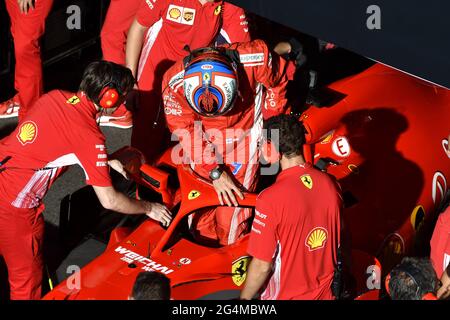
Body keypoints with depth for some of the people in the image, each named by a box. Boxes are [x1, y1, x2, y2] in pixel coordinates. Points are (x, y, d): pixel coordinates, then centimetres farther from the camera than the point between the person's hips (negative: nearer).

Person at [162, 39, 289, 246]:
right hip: (202, 136, 1)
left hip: (244, 134, -1)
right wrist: (214, 172, -18)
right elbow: (185, 133, -17)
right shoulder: (174, 82, -30)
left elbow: (277, 81, -9)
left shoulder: (256, 59, -33)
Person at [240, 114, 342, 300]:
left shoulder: (271, 199, -25)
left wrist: (245, 299, -6)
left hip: (285, 296, -5)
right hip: (324, 292, 5)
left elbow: (262, 265, -21)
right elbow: (336, 243, 7)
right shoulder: (330, 185, -7)